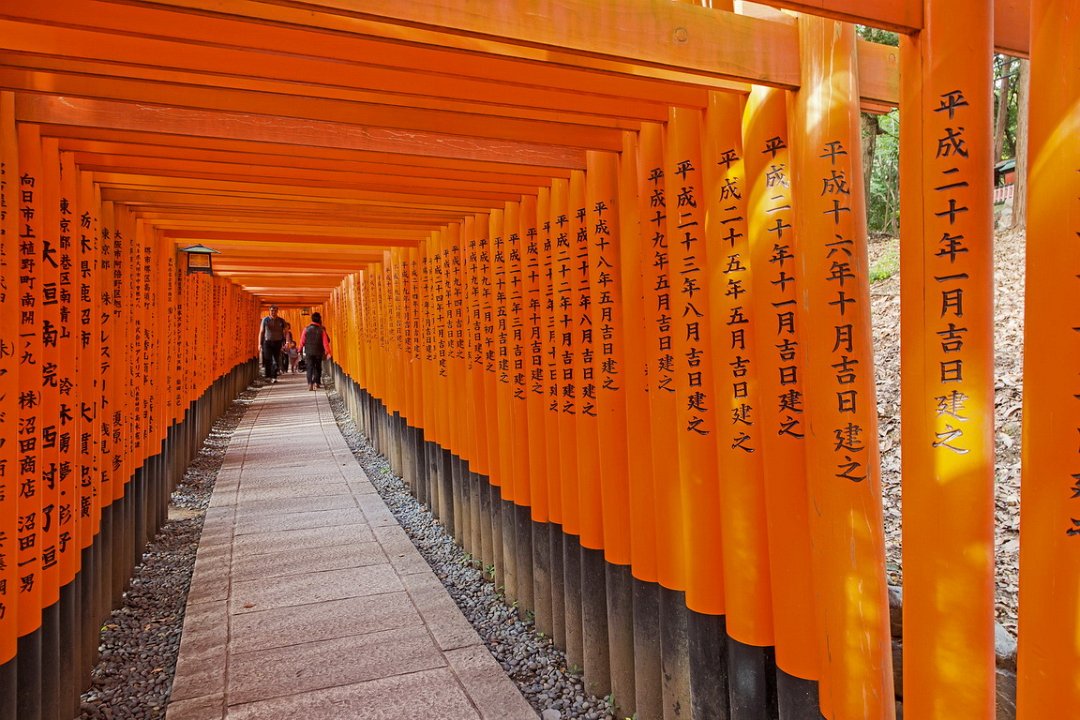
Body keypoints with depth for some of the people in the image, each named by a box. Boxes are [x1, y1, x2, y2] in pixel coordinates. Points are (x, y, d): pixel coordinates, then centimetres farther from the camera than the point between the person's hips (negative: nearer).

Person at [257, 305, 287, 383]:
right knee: (267, 360, -5)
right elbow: (261, 332, 8)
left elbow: (285, 332, 6)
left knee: (275, 361, 0)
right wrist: (260, 344, 3)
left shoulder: (281, 321, 6)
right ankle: (267, 376, 7)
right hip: (267, 342, -1)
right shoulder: (265, 320, 5)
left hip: (277, 342, 1)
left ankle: (274, 377, 5)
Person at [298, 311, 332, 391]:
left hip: (308, 352, 0)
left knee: (310, 367, 0)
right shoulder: (322, 330, -6)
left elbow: (302, 341, 0)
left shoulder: (306, 329, -3)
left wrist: (300, 350, 12)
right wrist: (327, 352, -4)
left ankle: (310, 383, -15)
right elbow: (325, 342, -8)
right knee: (318, 367, 17)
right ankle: (317, 382, 17)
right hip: (318, 352, 0)